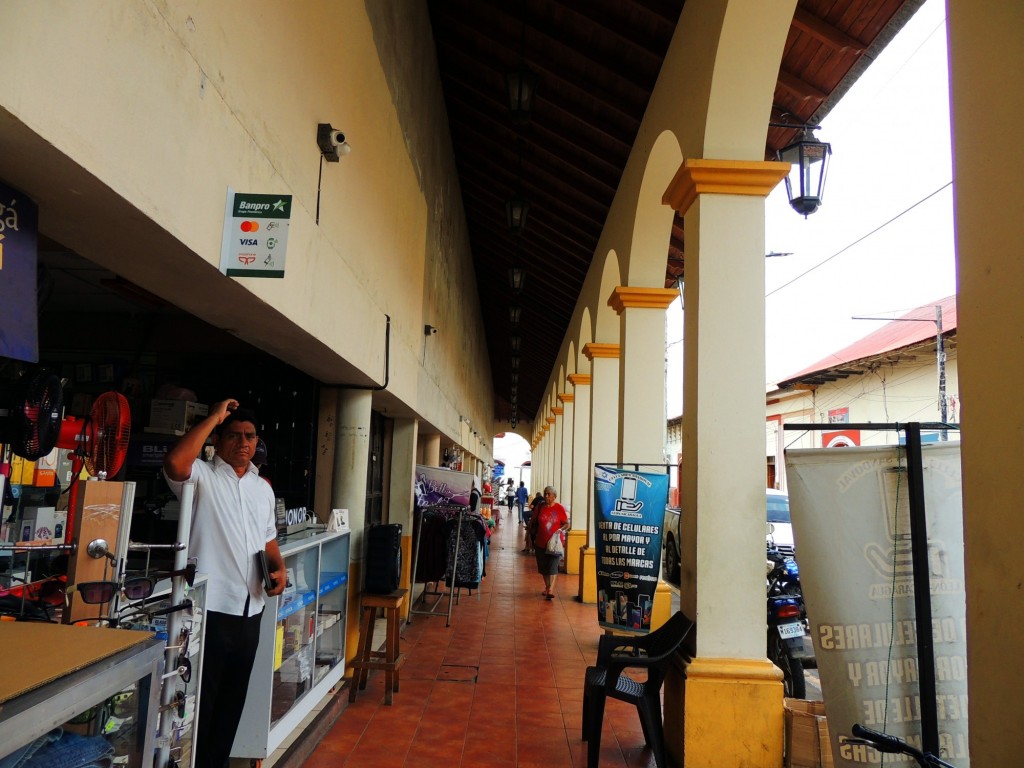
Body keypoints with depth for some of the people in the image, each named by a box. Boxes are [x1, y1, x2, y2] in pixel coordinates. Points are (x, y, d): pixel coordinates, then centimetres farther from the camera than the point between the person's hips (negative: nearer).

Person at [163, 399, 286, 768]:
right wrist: (213, 418, -20)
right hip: (211, 609, -6)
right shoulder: (202, 476, -5)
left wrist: (279, 569, 3)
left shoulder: (263, 489, 13)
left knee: (232, 700, 18)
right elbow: (174, 463, -29)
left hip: (250, 610, 6)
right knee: (201, 701, 4)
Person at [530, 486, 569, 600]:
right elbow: (533, 522, 17)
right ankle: (547, 587, 29)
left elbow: (567, 524, -1)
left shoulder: (560, 508, -4)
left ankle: (551, 590, -17)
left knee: (552, 566, -12)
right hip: (541, 543, 4)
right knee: (543, 567, 12)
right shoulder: (540, 507, 5)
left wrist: (560, 530, -18)